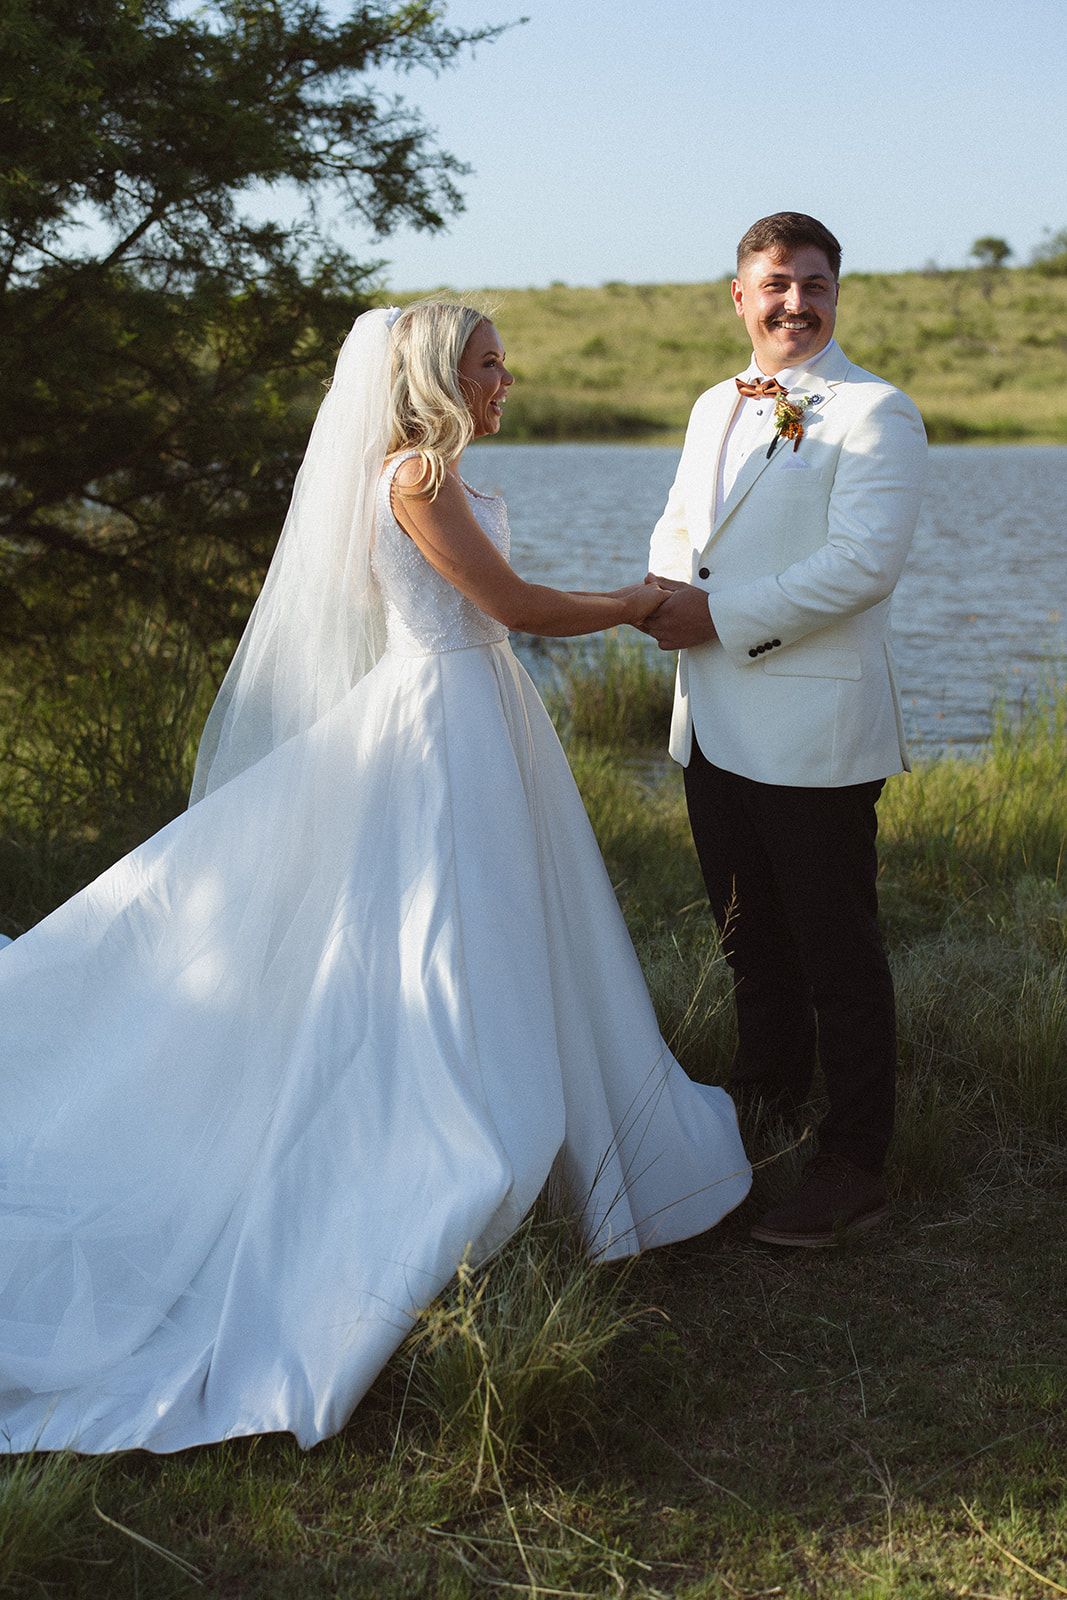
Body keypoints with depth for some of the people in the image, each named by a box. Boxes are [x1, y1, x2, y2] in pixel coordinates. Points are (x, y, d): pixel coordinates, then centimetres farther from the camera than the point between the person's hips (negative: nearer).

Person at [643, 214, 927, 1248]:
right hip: (713, 724, 8)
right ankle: (767, 1097, 41)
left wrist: (722, 616, -18)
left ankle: (855, 1166, 10)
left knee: (836, 952, 0)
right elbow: (678, 522, 22)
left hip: (813, 731, -8)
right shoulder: (714, 408, 16)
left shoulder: (875, 414, -9)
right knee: (749, 935, 21)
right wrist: (667, 590, -1)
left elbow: (863, 562, -19)